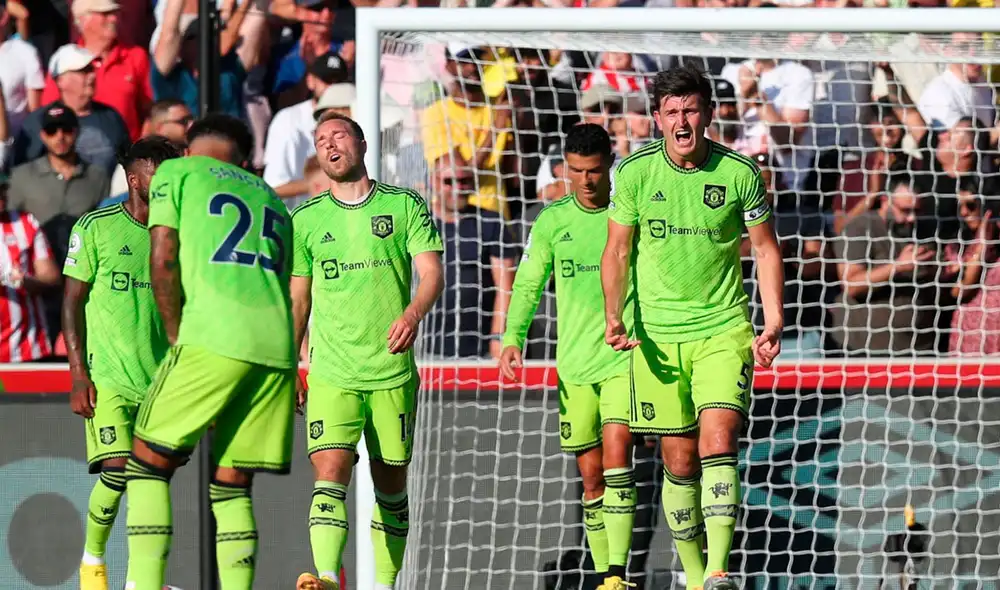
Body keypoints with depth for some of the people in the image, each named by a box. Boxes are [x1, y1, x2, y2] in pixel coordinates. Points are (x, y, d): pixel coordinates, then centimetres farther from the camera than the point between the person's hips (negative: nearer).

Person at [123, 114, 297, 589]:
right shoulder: (270, 198, 28)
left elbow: (162, 261, 2)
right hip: (277, 345, 5)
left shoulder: (177, 172, 13)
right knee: (232, 487, 9)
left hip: (213, 340, -5)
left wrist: (177, 339, 9)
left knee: (149, 462, 4)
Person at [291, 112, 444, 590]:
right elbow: (297, 301, 14)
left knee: (390, 486, 6)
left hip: (393, 372, 0)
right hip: (332, 375, 0)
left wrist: (412, 314, -25)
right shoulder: (306, 220, 8)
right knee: (329, 478, -16)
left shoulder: (405, 206, 4)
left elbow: (431, 272, -4)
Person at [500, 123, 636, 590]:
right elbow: (528, 284, 7)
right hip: (574, 364, 3)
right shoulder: (552, 221, 6)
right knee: (591, 476, 6)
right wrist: (513, 338, -7)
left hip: (624, 358, -3)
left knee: (616, 456, -19)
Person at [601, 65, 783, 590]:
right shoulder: (635, 172, -2)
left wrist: (773, 323, -2)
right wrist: (614, 318, -7)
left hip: (723, 330, -1)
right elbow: (617, 251, 6)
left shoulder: (739, 172, -4)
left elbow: (766, 249, 7)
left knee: (717, 445, -18)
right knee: (679, 462, 4)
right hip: (656, 334, 1)